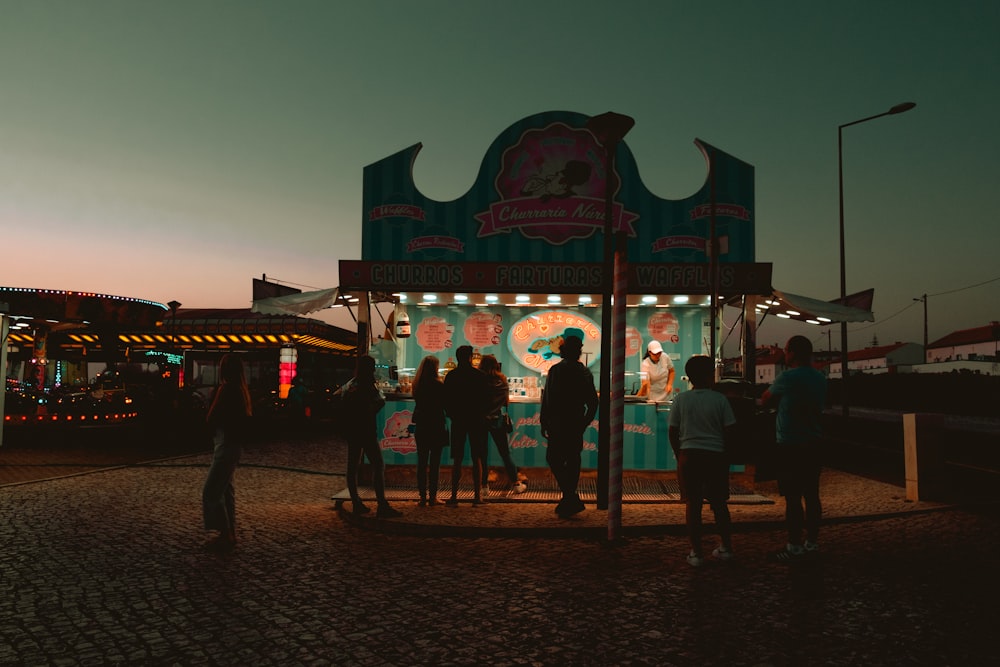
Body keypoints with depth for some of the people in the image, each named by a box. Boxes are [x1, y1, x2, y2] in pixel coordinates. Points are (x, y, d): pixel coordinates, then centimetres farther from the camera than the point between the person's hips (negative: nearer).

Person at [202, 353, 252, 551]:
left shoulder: (227, 388, -18)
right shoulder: (241, 390, 7)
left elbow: (211, 418, -16)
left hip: (226, 444, -10)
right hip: (234, 444, 10)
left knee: (211, 492, -4)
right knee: (225, 489, 16)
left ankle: (225, 535, 0)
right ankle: (229, 534, 23)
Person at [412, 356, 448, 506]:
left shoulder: (417, 384, 2)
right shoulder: (438, 385, -13)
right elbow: (445, 404, -7)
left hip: (421, 426, 5)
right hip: (436, 425, -5)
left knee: (422, 462, 9)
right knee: (434, 462, 1)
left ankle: (423, 496, 11)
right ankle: (432, 497, 3)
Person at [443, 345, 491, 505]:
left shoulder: (451, 376, -1)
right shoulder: (480, 375, -5)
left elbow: (446, 401, 1)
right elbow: (486, 400, -2)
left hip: (458, 421, 1)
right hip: (476, 421, -1)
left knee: (457, 459, 6)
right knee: (477, 459, 4)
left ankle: (454, 495, 5)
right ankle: (478, 495, 2)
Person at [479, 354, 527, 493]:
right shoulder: (502, 380, 1)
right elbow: (507, 401, 8)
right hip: (497, 419, 2)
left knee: (482, 454, 7)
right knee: (505, 453, 11)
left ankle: (483, 485, 8)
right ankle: (516, 483, 15)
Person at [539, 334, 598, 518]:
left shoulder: (556, 370, -9)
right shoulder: (585, 373, 9)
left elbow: (548, 399, -11)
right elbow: (593, 402, 12)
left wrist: (544, 422, -4)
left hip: (559, 424, -6)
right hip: (577, 425, 6)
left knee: (554, 459, -1)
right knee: (573, 461, 12)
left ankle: (571, 498, -11)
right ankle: (569, 500, 18)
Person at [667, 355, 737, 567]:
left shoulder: (681, 400, -2)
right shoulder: (720, 399, -3)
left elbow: (672, 431, 0)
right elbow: (730, 429, -2)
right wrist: (724, 452, 13)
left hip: (688, 456, 0)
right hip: (716, 456, 0)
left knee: (692, 504, 5)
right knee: (719, 503, 15)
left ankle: (696, 553, 7)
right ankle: (726, 547, 24)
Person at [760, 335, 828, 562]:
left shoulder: (787, 378, -14)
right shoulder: (820, 379, 8)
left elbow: (765, 401, -2)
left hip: (789, 447, -7)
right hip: (812, 445, 7)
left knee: (793, 498, -3)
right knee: (811, 496, 12)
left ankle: (794, 547, 1)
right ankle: (812, 542, 20)